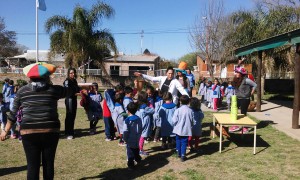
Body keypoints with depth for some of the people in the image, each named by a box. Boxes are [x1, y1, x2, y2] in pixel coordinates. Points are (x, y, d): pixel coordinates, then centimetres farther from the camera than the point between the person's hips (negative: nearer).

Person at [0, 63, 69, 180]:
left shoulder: (22, 91, 4)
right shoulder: (53, 89, 1)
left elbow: (13, 113, 9)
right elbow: (68, 91, 21)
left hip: (29, 133, 0)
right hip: (51, 131, 0)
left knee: (32, 165, 5)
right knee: (48, 163, 12)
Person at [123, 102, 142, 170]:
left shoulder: (127, 120, -19)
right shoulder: (139, 119, -3)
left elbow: (125, 131, -18)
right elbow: (140, 129, 5)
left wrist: (125, 139, -6)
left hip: (130, 140, -5)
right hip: (137, 140, 5)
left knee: (130, 153, 4)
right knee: (136, 151, 25)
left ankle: (131, 165, 7)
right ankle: (138, 159, 41)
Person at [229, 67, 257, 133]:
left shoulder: (246, 80, -15)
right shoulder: (237, 80, 5)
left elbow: (255, 85, -8)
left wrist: (251, 93, -5)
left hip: (245, 99, -7)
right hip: (237, 98, 7)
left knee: (243, 113, 0)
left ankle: (245, 128, 15)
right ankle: (236, 126, 16)